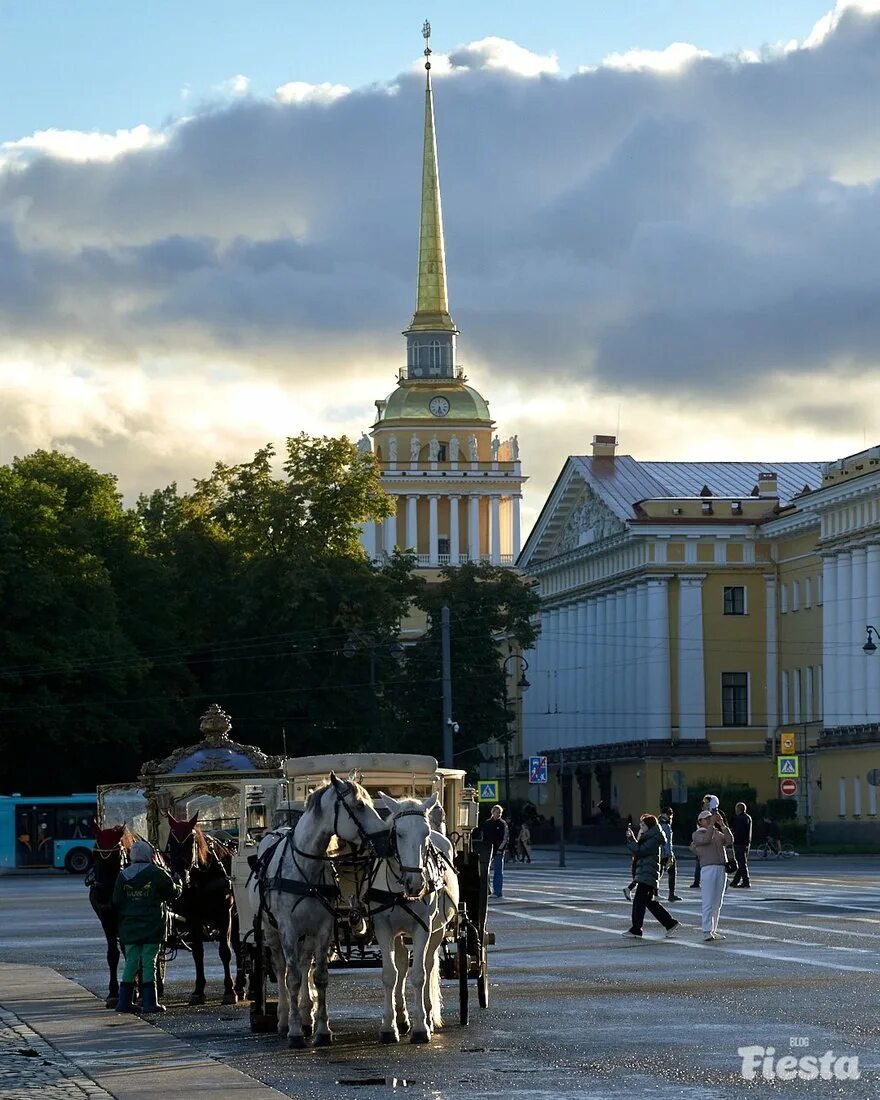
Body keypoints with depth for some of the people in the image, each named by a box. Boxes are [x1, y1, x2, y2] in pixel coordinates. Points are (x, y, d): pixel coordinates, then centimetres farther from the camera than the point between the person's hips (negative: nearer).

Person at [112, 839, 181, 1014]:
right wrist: (179, 887, 22)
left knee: (131, 962, 10)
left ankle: (124, 1002, 9)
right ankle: (149, 1003, -1)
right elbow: (173, 892, 0)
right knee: (149, 963, 0)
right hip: (152, 927, -4)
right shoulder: (156, 873, -8)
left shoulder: (123, 875, 3)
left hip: (129, 927, 4)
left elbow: (117, 902, 6)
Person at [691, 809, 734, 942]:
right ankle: (707, 931, -16)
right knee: (708, 902, -12)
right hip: (708, 869, -6)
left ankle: (713, 930, 8)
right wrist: (712, 825, -12)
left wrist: (722, 825, -2)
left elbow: (730, 840, 5)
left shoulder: (718, 833, 22)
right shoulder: (697, 834, 7)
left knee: (717, 903, 5)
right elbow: (706, 839, -13)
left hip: (722, 869, 6)